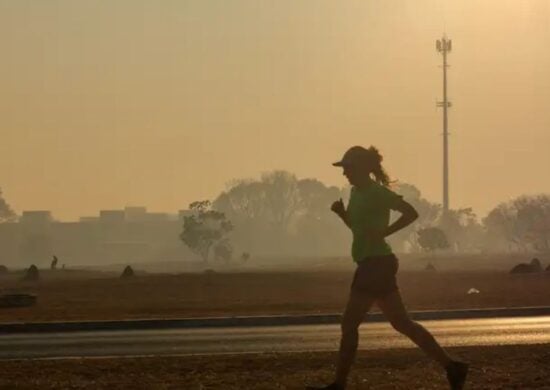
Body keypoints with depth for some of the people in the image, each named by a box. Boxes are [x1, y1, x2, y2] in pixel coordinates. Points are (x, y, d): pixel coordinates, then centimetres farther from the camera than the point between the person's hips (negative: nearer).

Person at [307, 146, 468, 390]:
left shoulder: (377, 193, -12)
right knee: (401, 323, 9)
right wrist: (341, 212, 7)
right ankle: (450, 366, 9)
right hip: (371, 263, 10)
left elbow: (411, 213, -17)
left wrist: (383, 232, -21)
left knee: (350, 324, -5)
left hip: (376, 263, -10)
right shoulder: (357, 192, 15)